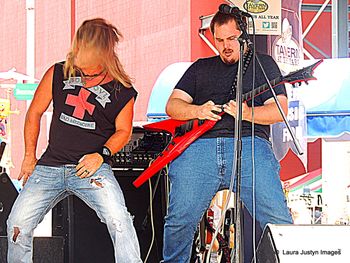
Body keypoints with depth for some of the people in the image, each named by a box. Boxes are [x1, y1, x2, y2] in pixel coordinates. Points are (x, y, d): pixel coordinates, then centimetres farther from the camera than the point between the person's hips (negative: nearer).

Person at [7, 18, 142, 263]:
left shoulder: (122, 90, -1)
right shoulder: (59, 74, 6)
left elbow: (123, 130, 9)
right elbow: (34, 113, 15)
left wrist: (102, 155, -9)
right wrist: (30, 157, 13)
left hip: (92, 168, -3)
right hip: (50, 167, 3)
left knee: (119, 220, -27)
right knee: (17, 224, -7)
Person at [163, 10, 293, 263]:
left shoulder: (263, 64, 22)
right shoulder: (200, 68, 28)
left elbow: (280, 110, 10)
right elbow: (172, 106, 19)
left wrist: (248, 113, -10)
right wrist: (197, 111, -3)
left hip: (249, 143, -1)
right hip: (198, 146, 2)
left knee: (278, 220, -19)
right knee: (180, 219, -14)